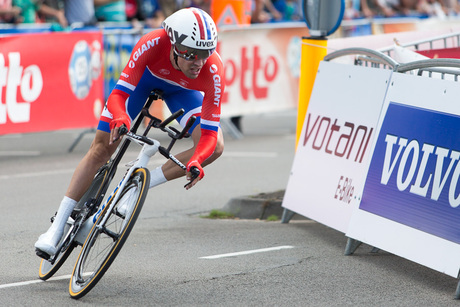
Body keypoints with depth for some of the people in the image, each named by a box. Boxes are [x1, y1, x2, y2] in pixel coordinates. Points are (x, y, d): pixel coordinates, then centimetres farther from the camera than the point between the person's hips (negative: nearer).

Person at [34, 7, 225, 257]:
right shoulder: (152, 44, -43)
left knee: (215, 147, -21)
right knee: (101, 148, -8)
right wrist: (120, 119, -62)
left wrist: (195, 161, -56)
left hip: (181, 88, 1)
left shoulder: (213, 70, -40)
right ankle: (56, 228, -1)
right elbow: (118, 94, -40)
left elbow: (209, 133, -37)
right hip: (145, 74, -1)